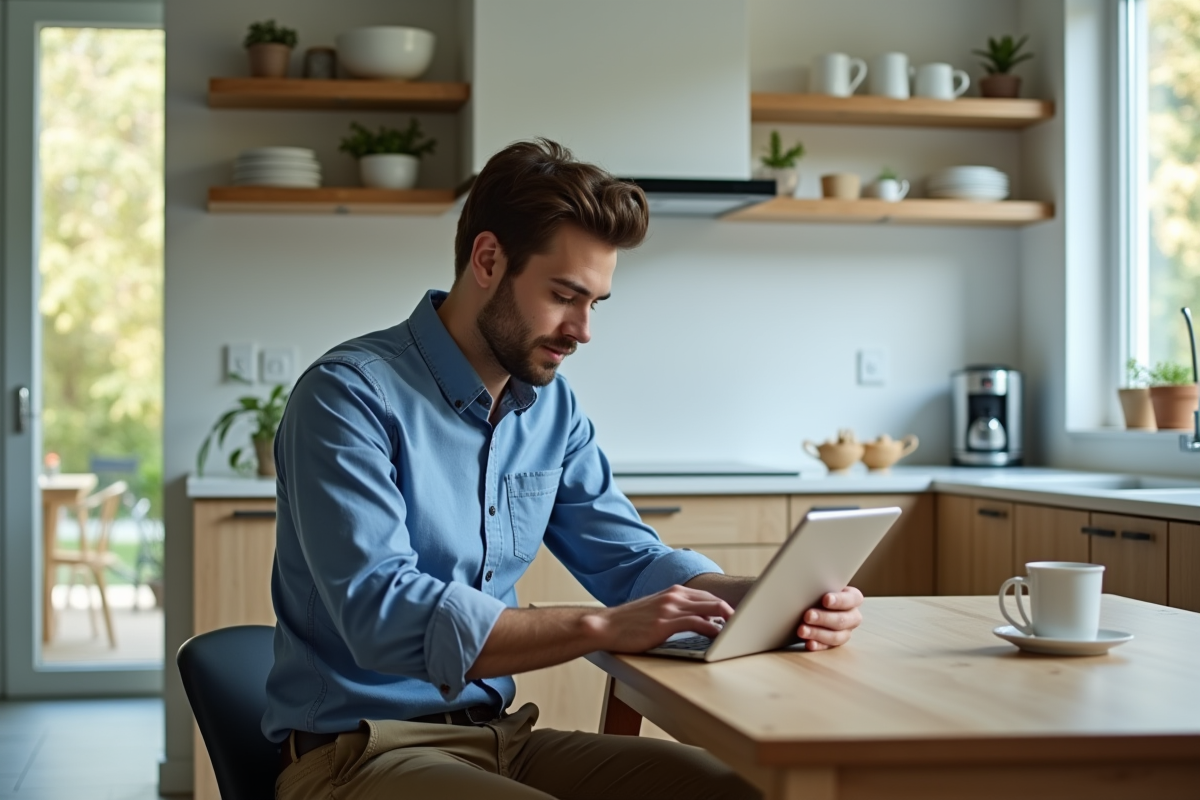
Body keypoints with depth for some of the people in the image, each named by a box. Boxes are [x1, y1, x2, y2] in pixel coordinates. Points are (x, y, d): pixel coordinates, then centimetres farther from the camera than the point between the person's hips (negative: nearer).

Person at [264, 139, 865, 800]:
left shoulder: (551, 406, 7)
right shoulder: (349, 396, -16)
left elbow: (631, 560, 11)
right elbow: (382, 614, -26)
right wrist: (599, 627, -32)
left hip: (499, 736, 7)